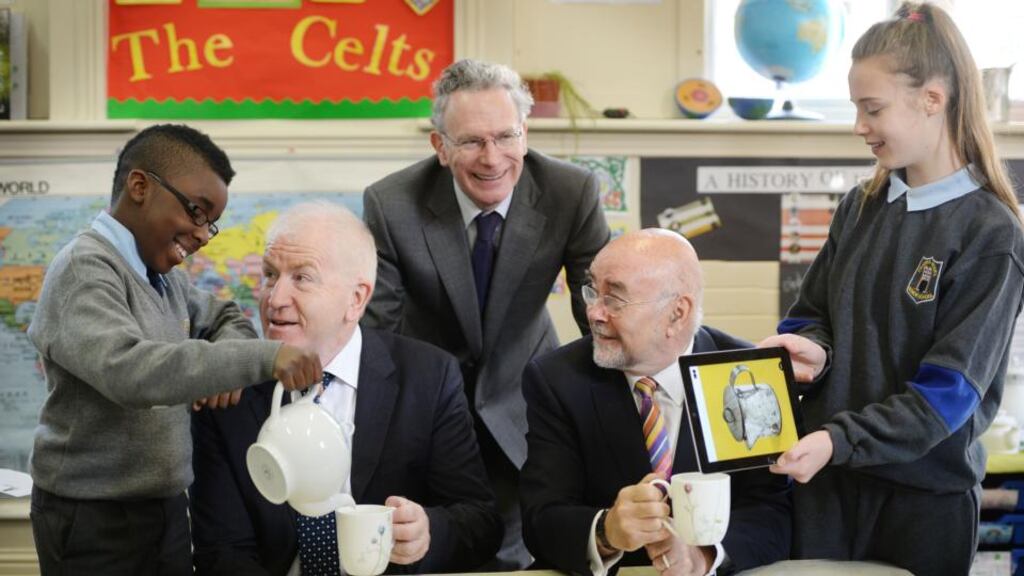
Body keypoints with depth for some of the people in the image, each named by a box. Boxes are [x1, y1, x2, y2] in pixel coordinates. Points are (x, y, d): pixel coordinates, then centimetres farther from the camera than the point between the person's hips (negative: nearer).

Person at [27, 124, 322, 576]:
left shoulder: (164, 275, 9)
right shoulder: (85, 270, -16)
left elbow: (226, 317, 23)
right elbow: (127, 369, -32)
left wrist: (225, 362, -1)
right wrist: (263, 357, -35)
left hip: (165, 507, 8)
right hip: (95, 520, -8)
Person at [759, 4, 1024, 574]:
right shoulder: (861, 207, 4)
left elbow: (948, 390, -17)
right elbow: (812, 314, 13)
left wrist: (838, 439, -25)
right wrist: (811, 350, -10)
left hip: (926, 491, -5)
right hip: (827, 477, 5)